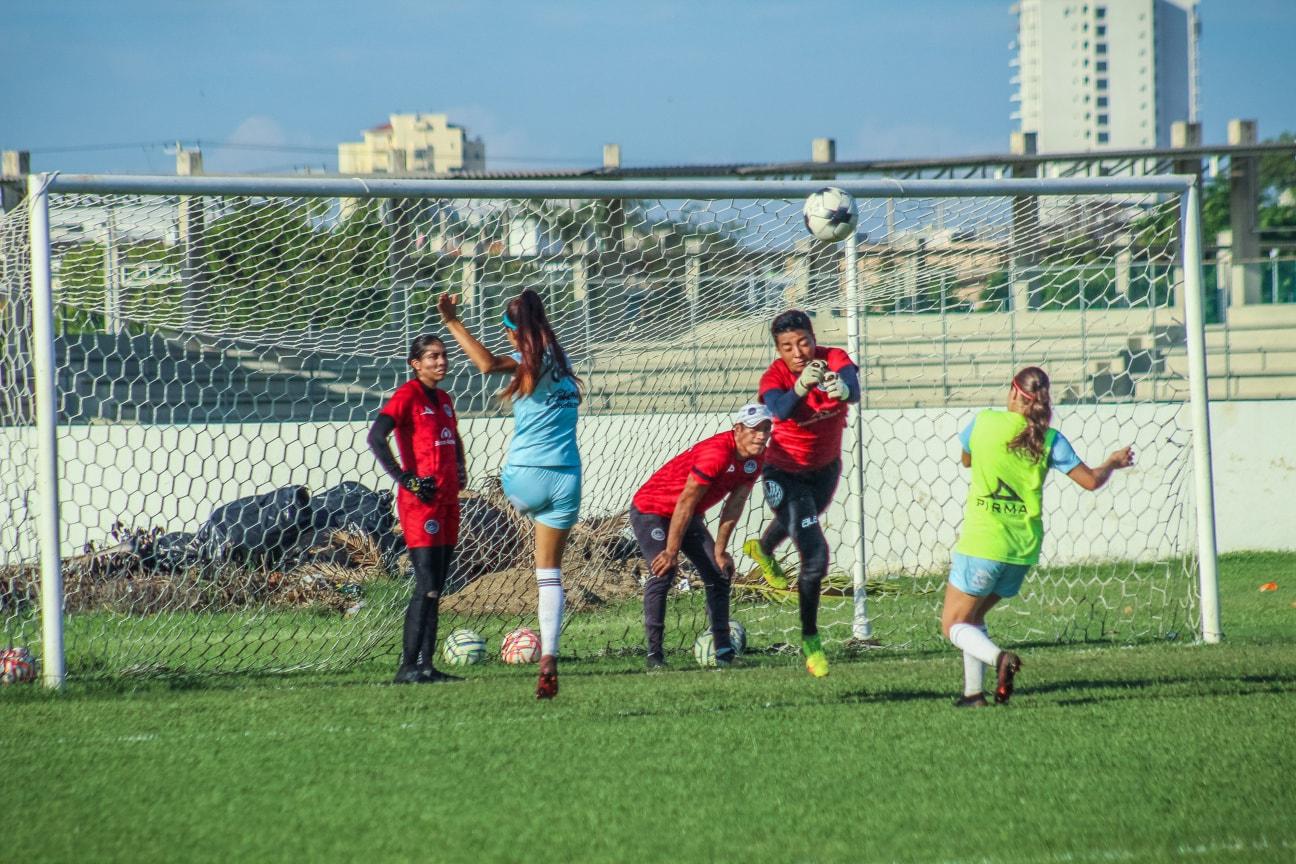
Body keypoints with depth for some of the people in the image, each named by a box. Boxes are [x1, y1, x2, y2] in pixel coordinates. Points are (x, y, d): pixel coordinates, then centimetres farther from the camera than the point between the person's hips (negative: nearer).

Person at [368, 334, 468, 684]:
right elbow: (375, 437, -19)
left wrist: (460, 470, 17)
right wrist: (404, 479, -21)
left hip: (447, 499, 8)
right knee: (427, 586, -13)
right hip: (420, 500, -8)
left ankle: (426, 665, 11)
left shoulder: (444, 400, 16)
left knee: (436, 588, 8)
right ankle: (408, 666, -12)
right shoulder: (407, 395, -8)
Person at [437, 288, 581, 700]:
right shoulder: (560, 360, 10)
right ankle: (548, 659, -5)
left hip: (524, 479, -5)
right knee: (550, 572, 6)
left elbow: (488, 364, -28)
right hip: (565, 479, 5)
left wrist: (453, 322, -24)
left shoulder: (532, 361, -10)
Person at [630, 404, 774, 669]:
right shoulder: (717, 453, -33)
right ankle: (654, 653, -20)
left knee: (719, 574, 4)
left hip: (688, 516, 9)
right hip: (651, 509, -9)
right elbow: (686, 503, -29)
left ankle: (723, 652, 9)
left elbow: (734, 506, 1)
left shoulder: (756, 459, -7)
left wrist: (720, 550, 1)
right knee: (663, 573, -23)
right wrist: (671, 552, -25)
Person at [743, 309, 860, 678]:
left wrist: (844, 388, -69)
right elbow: (780, 410, -51)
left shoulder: (834, 360, -22)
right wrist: (800, 388, -72)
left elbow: (852, 387, -44)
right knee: (815, 555, -14)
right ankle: (810, 640, 4)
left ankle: (763, 549, 69)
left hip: (826, 467, 5)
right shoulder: (774, 377, -29)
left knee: (804, 518, 35)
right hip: (786, 474, -5)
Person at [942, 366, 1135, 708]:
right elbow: (1091, 480, 1)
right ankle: (974, 691, 10)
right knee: (973, 618, 21)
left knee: (953, 624, 4)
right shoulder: (1050, 440, -1)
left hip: (982, 543, -4)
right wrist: (1113, 462, 22)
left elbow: (966, 460, 17)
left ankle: (998, 658, -24)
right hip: (1023, 551, 4)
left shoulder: (984, 423, -4)